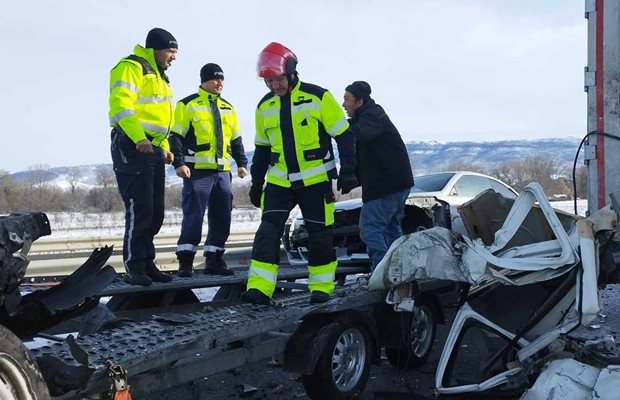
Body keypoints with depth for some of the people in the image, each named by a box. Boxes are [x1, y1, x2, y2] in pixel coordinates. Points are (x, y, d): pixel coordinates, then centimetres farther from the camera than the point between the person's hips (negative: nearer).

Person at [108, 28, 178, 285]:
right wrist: (139, 138, -30)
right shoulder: (131, 67, -7)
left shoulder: (158, 75, 24)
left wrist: (164, 147, 20)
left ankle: (146, 264, 16)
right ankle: (134, 268, -6)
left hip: (153, 148, 10)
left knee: (155, 213, 9)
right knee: (139, 210, -11)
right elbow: (121, 104, -20)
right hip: (133, 147, -10)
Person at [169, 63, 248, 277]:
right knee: (193, 216, -8)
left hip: (223, 171, 6)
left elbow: (236, 139, 25)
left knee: (222, 218, 5)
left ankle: (214, 260, 14)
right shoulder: (188, 105, 0)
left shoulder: (227, 108, 19)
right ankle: (185, 261, -3)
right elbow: (176, 137, -4)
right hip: (197, 170, -6)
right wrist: (179, 163, -14)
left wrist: (241, 163, 15)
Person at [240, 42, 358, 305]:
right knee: (268, 231, -8)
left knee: (320, 234, 2)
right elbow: (262, 149, 17)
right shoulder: (265, 106, 7)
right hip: (279, 182, 4)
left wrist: (348, 172, -10)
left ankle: (321, 288, 16)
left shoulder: (318, 97, -8)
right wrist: (257, 182, 15)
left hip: (316, 180, -4)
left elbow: (344, 136, -5)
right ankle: (259, 289, -10)